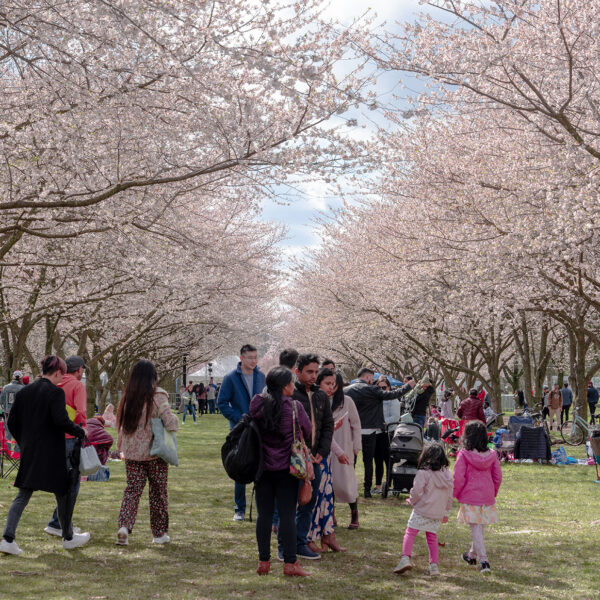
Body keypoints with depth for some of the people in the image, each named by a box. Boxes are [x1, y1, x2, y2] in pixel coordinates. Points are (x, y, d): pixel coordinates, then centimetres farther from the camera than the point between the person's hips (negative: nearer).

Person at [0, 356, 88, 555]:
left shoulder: (23, 392, 7)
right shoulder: (56, 392, -13)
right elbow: (61, 420, -23)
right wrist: (81, 432, -8)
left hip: (28, 452, 6)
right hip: (51, 454, -6)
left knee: (22, 496, 10)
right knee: (62, 494, 11)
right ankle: (68, 538, 24)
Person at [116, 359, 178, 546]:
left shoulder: (128, 397, 4)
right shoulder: (157, 395, -11)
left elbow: (121, 425, 9)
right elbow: (169, 421, -20)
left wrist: (122, 448, 17)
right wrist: (175, 418, 2)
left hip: (131, 453, 4)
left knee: (132, 489, 8)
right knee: (158, 492, 9)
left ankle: (124, 526, -13)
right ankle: (160, 533, 18)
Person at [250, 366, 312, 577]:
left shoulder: (257, 404, -4)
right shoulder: (294, 407, -11)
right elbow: (308, 432, 1)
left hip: (262, 467, 3)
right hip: (286, 468, -3)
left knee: (264, 514, 9)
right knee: (287, 514, 1)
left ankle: (263, 561, 12)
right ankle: (290, 563, 2)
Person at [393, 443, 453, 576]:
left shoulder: (423, 473, -13)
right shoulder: (447, 474, 5)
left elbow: (417, 492, -13)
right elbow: (450, 495, 11)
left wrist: (411, 501, 8)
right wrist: (446, 512, 20)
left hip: (422, 510, -5)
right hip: (438, 513, 5)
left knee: (410, 533, 0)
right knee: (432, 537, 15)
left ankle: (405, 558, -14)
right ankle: (434, 565, 14)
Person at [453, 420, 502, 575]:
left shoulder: (463, 455, -12)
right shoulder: (491, 455, 1)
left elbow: (458, 478, -13)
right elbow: (498, 477, 6)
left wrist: (456, 494, 3)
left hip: (470, 497, -5)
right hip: (487, 497, 5)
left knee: (476, 529, -1)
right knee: (480, 528, 19)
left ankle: (483, 560, -9)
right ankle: (473, 555, 36)